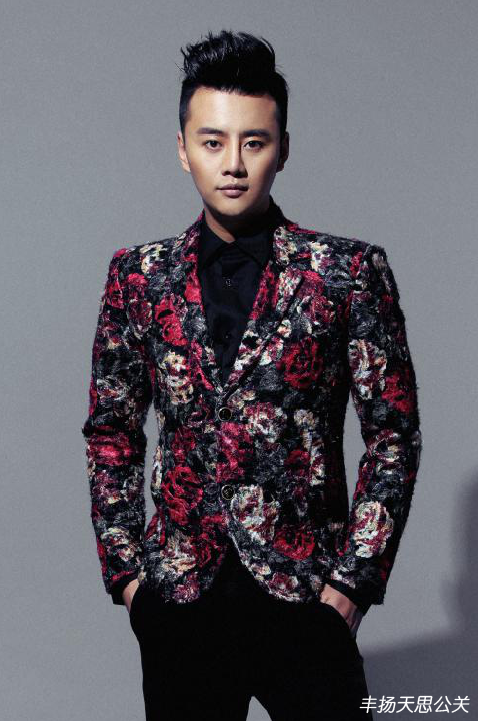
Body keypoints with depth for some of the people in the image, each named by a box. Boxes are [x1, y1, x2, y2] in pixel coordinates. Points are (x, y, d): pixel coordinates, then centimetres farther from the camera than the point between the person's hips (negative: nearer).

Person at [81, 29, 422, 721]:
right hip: (177, 601, 2)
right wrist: (126, 571, 3)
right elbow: (111, 435, 10)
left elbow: (393, 435, -1)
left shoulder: (350, 271, -2)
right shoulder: (138, 276, 5)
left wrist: (352, 583, -6)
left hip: (306, 600, -2)